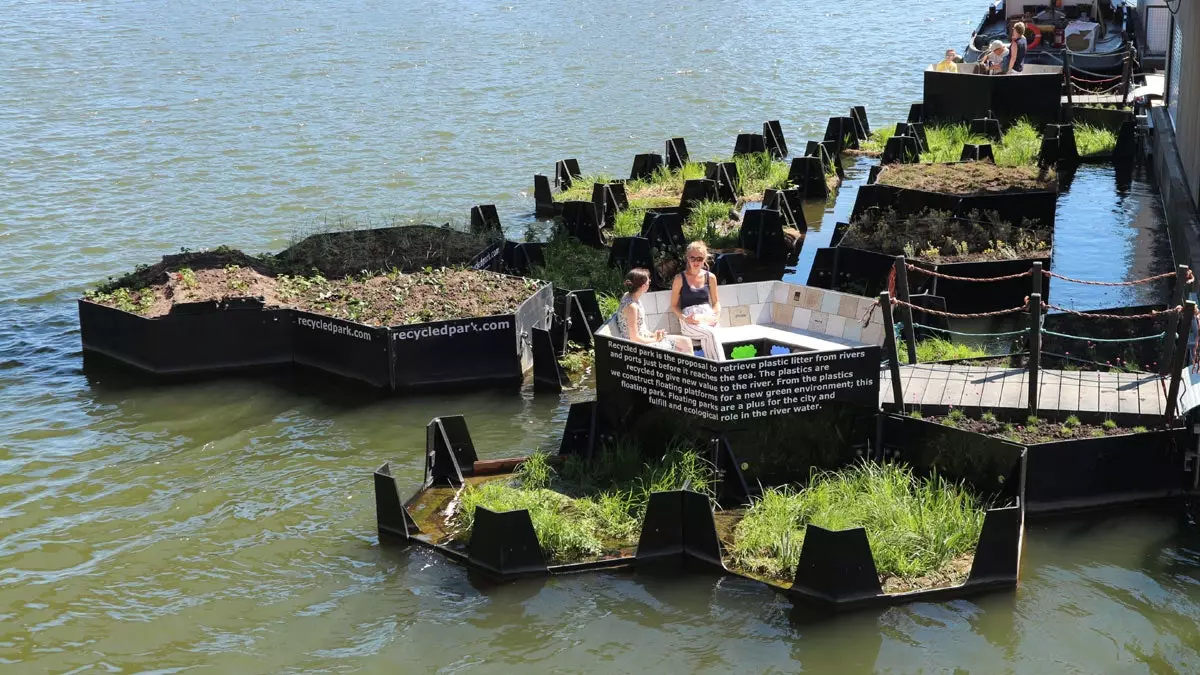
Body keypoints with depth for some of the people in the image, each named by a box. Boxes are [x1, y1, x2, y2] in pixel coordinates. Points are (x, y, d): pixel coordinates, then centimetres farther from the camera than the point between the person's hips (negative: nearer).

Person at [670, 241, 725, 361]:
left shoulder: (710, 277, 13)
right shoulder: (680, 278, 5)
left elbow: (716, 302, 20)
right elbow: (674, 305, 6)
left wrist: (716, 316, -1)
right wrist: (684, 318, -12)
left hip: (708, 317, 2)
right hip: (689, 321, -2)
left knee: (707, 338, -35)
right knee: (711, 334, -34)